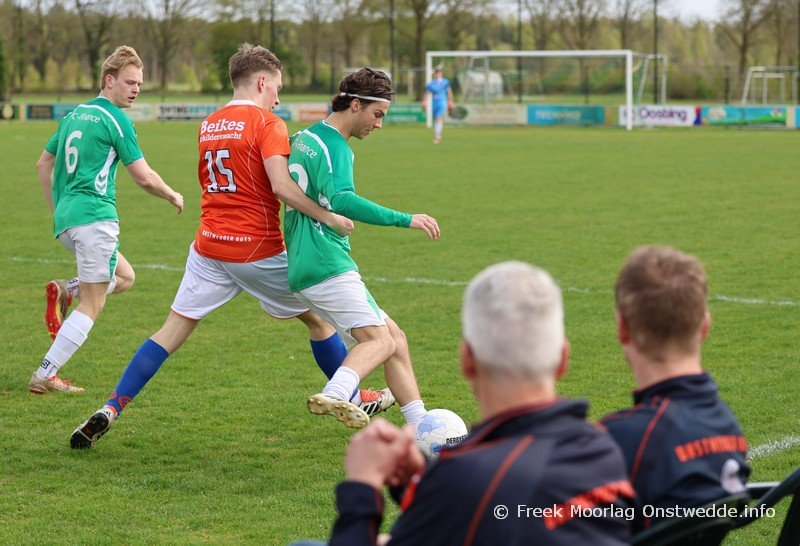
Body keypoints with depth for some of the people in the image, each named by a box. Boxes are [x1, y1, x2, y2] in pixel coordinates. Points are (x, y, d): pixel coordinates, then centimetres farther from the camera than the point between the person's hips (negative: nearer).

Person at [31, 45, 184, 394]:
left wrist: (57, 209, 29)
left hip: (65, 219, 8)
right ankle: (45, 376, -10)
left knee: (124, 277, 23)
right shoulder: (115, 119, -7)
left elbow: (43, 164, 24)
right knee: (92, 305, -4)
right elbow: (144, 178, -9)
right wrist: (173, 196, 8)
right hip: (94, 216, -8)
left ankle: (64, 291, -2)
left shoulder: (75, 114, 17)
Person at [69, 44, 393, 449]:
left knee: (173, 330, 6)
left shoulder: (208, 125, 11)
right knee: (317, 318, 15)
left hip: (209, 248, 5)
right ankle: (355, 398, 28)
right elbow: (282, 186, -22)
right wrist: (328, 217, -16)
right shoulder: (267, 124, -10)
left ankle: (110, 410, -4)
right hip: (259, 250, -5)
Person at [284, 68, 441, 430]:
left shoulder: (303, 138, 19)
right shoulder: (333, 147, -12)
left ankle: (421, 427, 1)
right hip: (329, 267, -10)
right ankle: (334, 395, -43)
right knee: (381, 341, -20)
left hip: (303, 269, 10)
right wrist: (404, 220, -32)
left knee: (394, 338, 8)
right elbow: (341, 200, -30)